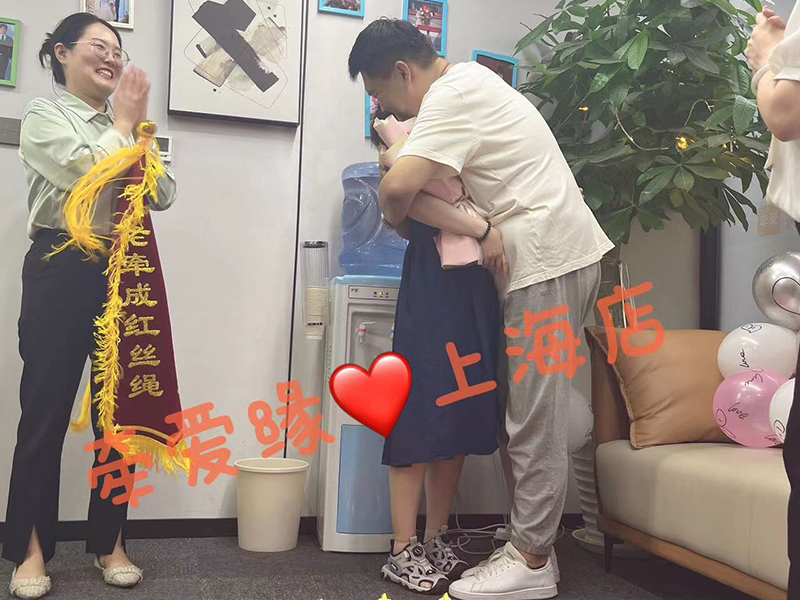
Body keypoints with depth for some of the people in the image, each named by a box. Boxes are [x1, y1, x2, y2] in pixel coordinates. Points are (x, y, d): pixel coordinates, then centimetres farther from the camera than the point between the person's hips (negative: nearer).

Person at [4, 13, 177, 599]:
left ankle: (110, 543, 18)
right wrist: (124, 122, -1)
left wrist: (136, 129, -4)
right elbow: (91, 173, -15)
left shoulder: (124, 126, 17)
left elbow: (163, 195, 6)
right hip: (62, 270, -4)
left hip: (124, 270, 5)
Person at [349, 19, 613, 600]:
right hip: (547, 258, 10)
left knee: (535, 422, -4)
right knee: (523, 413, 12)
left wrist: (395, 217, -4)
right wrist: (481, 227, -4)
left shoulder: (452, 97, -14)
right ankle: (530, 542, 21)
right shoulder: (467, 78, 18)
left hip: (549, 264, -10)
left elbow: (398, 186, -25)